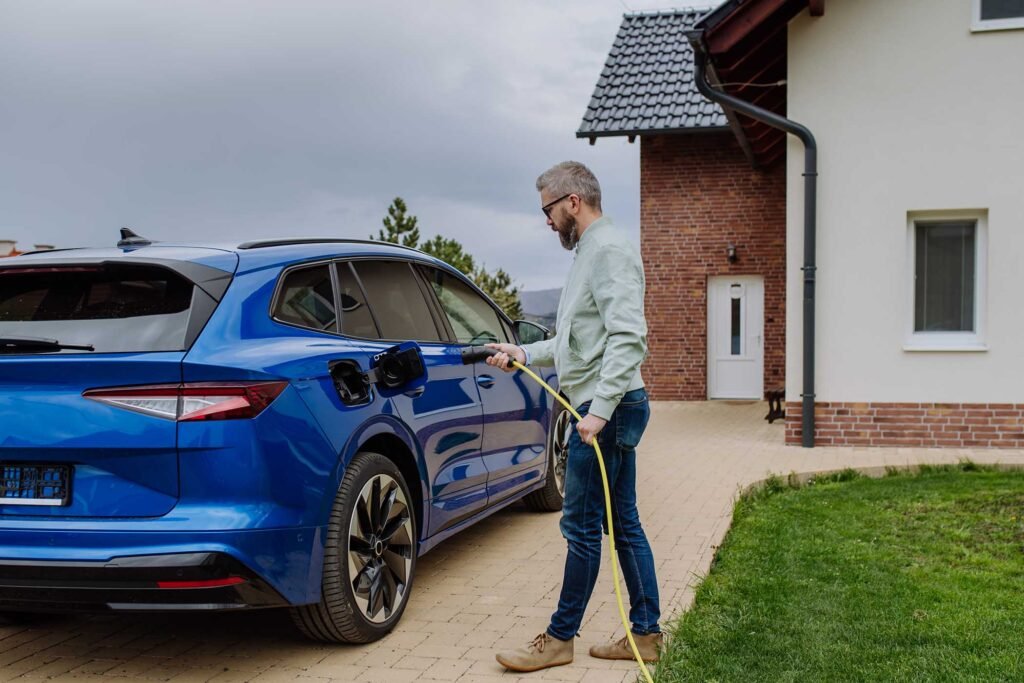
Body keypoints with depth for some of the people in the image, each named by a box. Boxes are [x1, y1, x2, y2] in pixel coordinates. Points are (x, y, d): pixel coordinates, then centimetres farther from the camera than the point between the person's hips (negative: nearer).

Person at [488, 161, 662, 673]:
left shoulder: (609, 249, -13)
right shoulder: (591, 251, 20)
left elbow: (627, 337, -23)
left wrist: (599, 409, -27)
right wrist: (524, 355, 18)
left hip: (607, 409, -10)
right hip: (608, 408, 10)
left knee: (582, 526, -2)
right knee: (624, 524, 12)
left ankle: (560, 639, 8)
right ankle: (646, 634, 19)